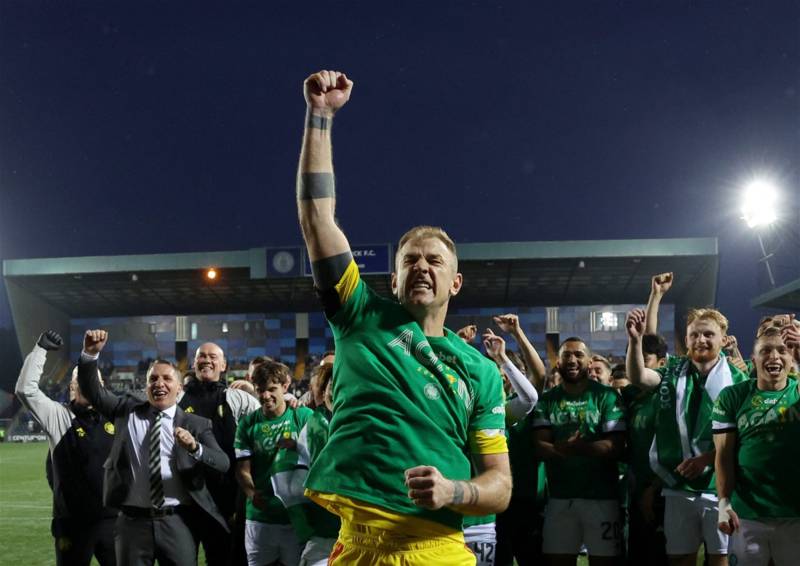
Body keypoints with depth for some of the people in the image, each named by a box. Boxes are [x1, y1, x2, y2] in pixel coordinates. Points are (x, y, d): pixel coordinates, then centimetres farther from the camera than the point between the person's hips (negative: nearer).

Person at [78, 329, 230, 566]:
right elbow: (92, 390, 2)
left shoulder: (197, 424, 3)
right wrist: (91, 353, -15)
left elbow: (223, 463, -8)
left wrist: (195, 447, -27)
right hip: (133, 521, 1)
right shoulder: (128, 410, 9)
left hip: (176, 523, -1)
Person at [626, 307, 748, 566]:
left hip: (719, 486, -2)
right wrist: (635, 339, -30)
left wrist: (706, 458, -16)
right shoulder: (673, 373, 6)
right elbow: (637, 377, -14)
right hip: (678, 485, 2)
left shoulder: (736, 379, -1)